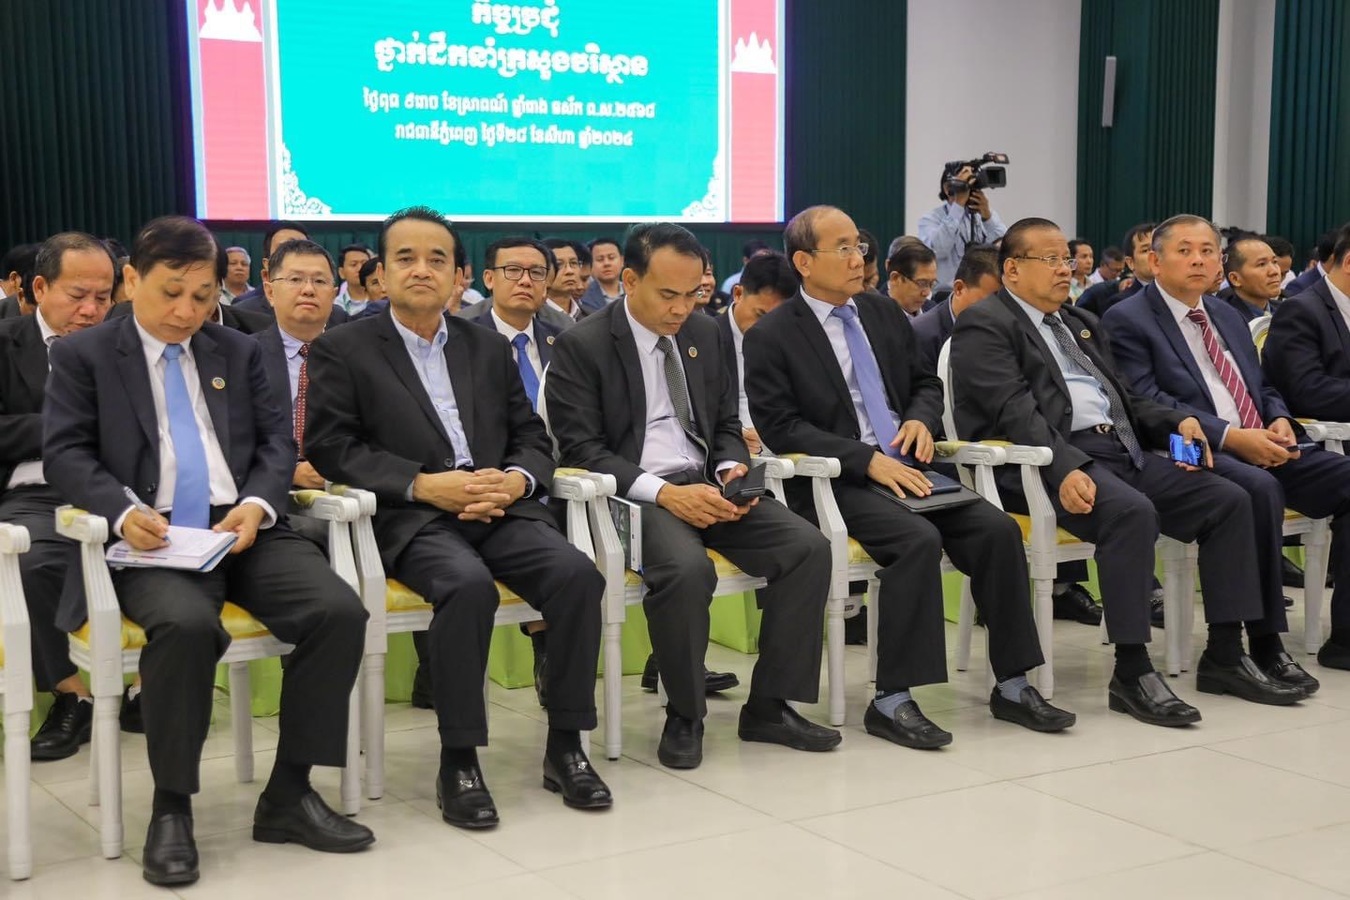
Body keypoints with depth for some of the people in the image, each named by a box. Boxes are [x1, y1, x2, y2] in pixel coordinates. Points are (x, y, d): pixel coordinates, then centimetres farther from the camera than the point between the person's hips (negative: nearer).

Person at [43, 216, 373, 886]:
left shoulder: (239, 352, 20)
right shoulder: (83, 354, 10)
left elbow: (276, 441, 14)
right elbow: (65, 454, 1)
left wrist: (259, 503, -8)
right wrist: (121, 510, -19)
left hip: (244, 530, 4)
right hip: (152, 539, -4)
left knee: (341, 611, -22)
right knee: (186, 624, -37)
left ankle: (288, 794, -8)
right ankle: (171, 808, -17)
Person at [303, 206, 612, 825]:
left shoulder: (489, 348, 20)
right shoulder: (342, 350, 7)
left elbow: (532, 438, 18)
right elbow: (329, 448, -3)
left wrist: (516, 479, -7)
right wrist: (422, 483, -16)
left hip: (500, 508, 4)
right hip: (411, 519, -4)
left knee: (577, 573, -24)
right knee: (469, 584, -35)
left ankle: (565, 746, -10)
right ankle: (458, 761, -22)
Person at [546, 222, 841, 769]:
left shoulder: (706, 335, 13)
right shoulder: (582, 347, -5)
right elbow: (581, 449, -11)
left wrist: (732, 468, -4)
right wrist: (664, 493, -22)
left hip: (707, 485, 6)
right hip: (632, 495, -6)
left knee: (809, 547, -17)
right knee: (688, 569, -36)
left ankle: (768, 706, -6)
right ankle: (684, 717, -12)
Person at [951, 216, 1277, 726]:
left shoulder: (1081, 322, 26)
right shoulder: (985, 325, -1)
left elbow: (1122, 399, 27)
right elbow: (1015, 412, -15)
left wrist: (1175, 422, 7)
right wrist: (1064, 468, -29)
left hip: (1123, 451, 9)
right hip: (1049, 462, -8)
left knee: (1228, 501, -6)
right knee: (1132, 512, -34)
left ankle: (1226, 650, -1)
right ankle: (1131, 672, -27)